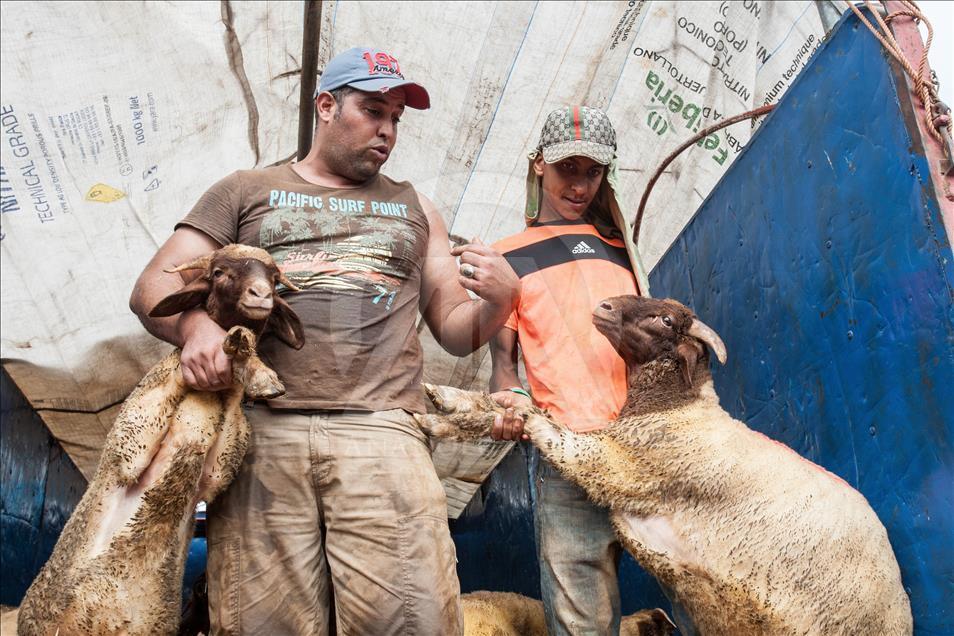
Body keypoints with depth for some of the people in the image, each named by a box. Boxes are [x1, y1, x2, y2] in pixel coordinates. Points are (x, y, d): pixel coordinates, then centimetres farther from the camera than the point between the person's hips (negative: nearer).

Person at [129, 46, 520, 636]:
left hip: (382, 432, 1)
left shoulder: (414, 208, 25)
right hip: (262, 431, 0)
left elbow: (455, 329, 22)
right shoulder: (246, 190, 21)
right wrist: (194, 324, -10)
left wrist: (500, 299, 0)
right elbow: (155, 285, 12)